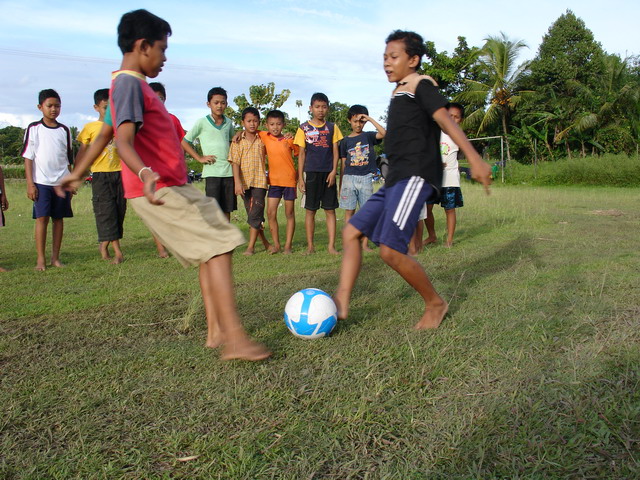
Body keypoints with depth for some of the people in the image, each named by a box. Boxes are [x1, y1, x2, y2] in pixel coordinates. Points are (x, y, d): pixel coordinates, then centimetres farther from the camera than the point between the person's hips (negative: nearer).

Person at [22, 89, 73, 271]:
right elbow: (28, 157, 1)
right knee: (42, 218, -6)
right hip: (41, 182, -3)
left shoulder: (64, 130, 11)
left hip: (61, 182, 3)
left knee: (59, 218, 4)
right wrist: (30, 184, -5)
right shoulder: (34, 129, 3)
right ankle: (40, 259, -1)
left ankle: (55, 257, 10)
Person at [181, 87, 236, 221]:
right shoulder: (202, 122, -1)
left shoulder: (229, 123, 12)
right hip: (212, 172, -4)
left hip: (229, 171, 5)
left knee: (227, 210, 8)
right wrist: (199, 158, -3)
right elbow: (185, 142, 3)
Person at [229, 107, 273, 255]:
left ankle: (251, 246, -4)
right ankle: (265, 243, 23)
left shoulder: (262, 140, 4)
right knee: (252, 214, 9)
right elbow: (235, 162, -3)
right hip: (244, 182, 2)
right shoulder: (238, 141, 2)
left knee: (255, 214, -9)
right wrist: (237, 182, -14)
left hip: (259, 181, -1)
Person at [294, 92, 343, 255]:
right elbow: (302, 153, 4)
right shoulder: (304, 128, 5)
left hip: (328, 173, 1)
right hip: (311, 173, -1)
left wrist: (333, 171, -7)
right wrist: (300, 177, -2)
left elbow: (335, 151, 7)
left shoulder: (332, 127, 9)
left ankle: (331, 246, 5)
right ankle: (310, 246, 10)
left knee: (330, 210, 1)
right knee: (310, 210, 3)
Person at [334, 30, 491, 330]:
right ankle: (341, 301, 3)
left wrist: (474, 158, -27)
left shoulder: (421, 85, -3)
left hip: (414, 176, -10)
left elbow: (446, 120, -17)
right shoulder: (398, 92, 22)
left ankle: (435, 303, 2)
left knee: (390, 250, -18)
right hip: (395, 179, 10)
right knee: (352, 232, 5)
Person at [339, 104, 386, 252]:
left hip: (366, 178, 0)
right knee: (349, 211, 1)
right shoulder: (345, 141, 9)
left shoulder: (368, 136, 7)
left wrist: (370, 119, -10)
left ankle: (365, 244, 7)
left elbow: (384, 133, -14)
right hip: (349, 178, 1)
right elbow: (343, 165, 11)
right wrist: (341, 185, 9)